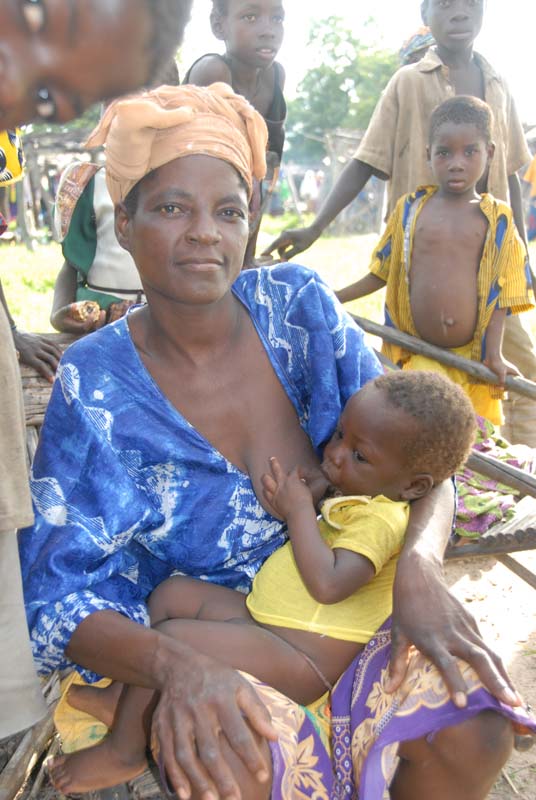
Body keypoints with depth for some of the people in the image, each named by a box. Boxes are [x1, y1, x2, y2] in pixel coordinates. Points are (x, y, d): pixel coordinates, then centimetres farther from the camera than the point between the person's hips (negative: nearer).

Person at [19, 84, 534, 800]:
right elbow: (60, 598, -16)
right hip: (193, 633, -2)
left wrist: (419, 562, -28)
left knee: (478, 722, -19)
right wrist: (174, 663, -37)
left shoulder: (299, 304, -8)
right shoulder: (94, 385, -15)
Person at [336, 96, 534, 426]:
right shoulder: (410, 209, 4)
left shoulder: (497, 219, 2)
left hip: (472, 359, 0)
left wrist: (495, 354, -7)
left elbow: (501, 291, 0)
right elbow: (383, 272, 10)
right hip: (415, 357, 0)